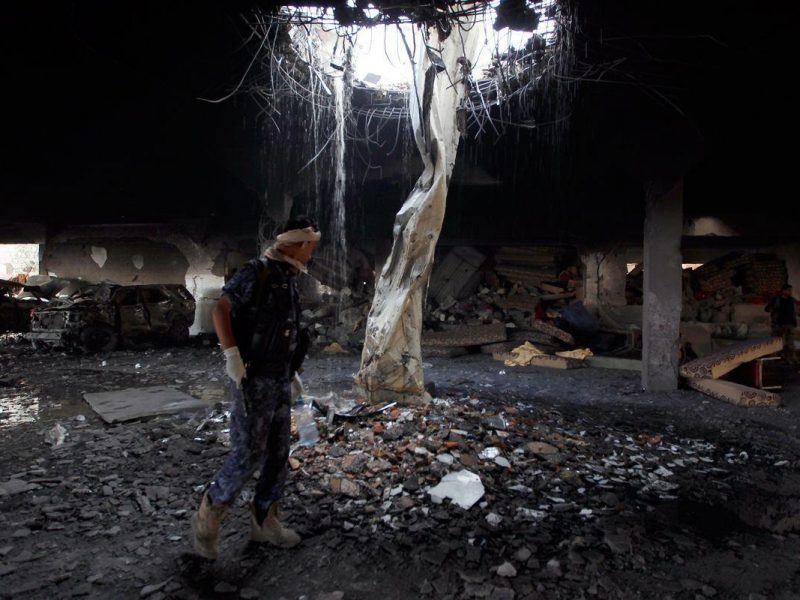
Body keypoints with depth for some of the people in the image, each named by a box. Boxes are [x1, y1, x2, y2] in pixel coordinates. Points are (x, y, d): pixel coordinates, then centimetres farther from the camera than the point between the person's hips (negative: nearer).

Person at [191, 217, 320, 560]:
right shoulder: (258, 272, -12)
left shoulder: (288, 281, 14)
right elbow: (221, 309, -19)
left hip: (280, 382, 9)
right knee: (249, 454, -5)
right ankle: (208, 517, 14)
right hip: (253, 381, -8)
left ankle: (264, 521, 24)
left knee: (278, 454, 11)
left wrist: (289, 371, 21)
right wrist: (232, 356, -25)